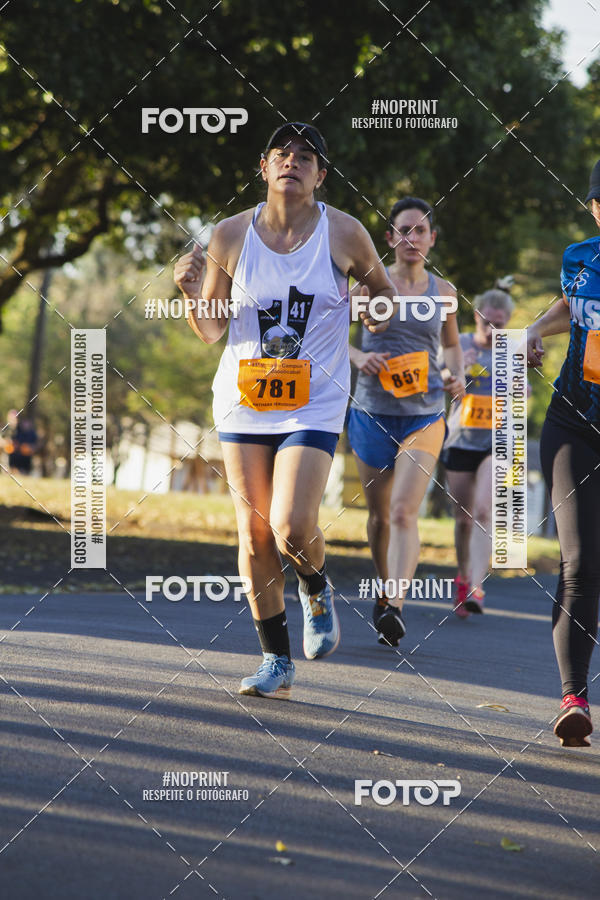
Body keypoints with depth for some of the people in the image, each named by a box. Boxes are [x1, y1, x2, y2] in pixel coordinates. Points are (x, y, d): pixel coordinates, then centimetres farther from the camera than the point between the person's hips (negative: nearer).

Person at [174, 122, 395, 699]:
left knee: (292, 527, -17)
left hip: (314, 403, -2)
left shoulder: (343, 234, -4)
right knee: (254, 534, 1)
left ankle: (316, 590, 19)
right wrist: (194, 292, -11)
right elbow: (211, 330, 6)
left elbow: (381, 286, 17)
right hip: (243, 400, 2)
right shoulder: (231, 235, -1)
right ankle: (276, 663, 13)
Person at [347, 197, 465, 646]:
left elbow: (452, 344, 21)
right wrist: (358, 356, -16)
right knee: (380, 514, 11)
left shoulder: (443, 292, 6)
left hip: (424, 416, 0)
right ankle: (384, 593, 33)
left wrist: (458, 375, 1)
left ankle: (396, 609, -26)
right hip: (373, 412, 1)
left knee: (404, 512, -17)